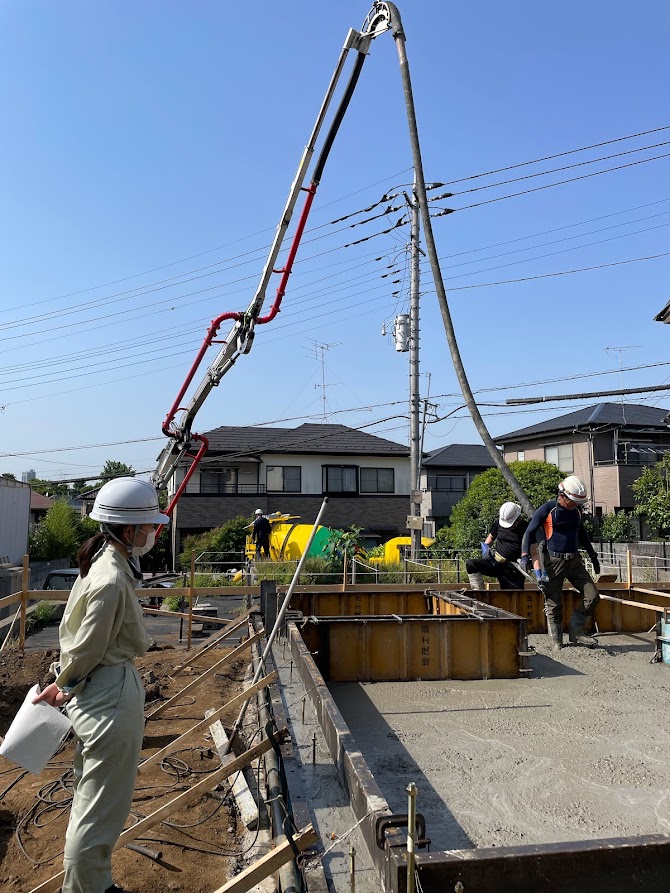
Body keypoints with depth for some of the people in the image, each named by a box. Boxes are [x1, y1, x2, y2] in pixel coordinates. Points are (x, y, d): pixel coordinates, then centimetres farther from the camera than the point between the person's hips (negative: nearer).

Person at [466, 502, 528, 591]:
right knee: (470, 564, -21)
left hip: (513, 569, -2)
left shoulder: (526, 527, -5)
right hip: (495, 562, 2)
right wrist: (486, 547, -1)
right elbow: (491, 537, 21)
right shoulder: (498, 522, 3)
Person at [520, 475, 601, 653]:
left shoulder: (576, 510, 8)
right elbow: (530, 532, -5)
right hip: (554, 562, -6)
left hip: (574, 561, 6)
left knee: (592, 596, 0)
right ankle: (556, 642, 14)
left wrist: (593, 556, 29)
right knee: (554, 605, 0)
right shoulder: (547, 509, -9)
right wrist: (525, 555, -14)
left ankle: (576, 633, 13)